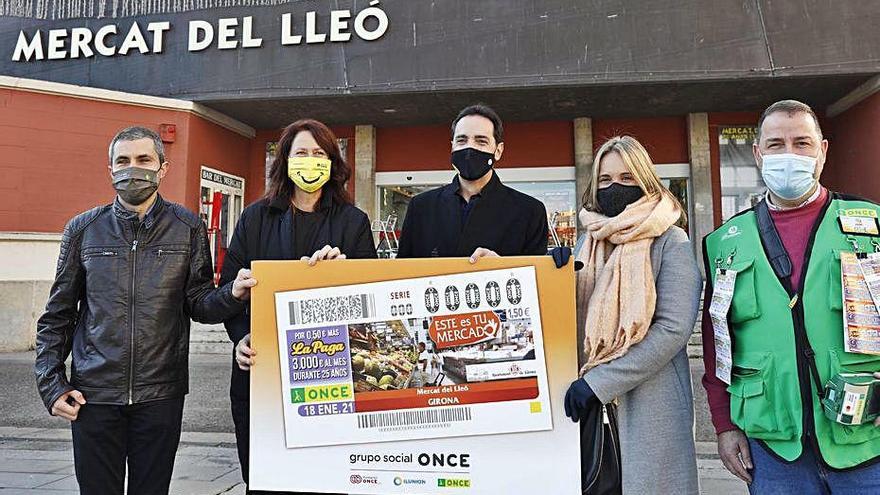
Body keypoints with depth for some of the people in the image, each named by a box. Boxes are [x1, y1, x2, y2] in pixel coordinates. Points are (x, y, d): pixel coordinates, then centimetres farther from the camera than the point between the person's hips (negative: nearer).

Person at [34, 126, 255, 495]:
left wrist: (231, 294, -21)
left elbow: (198, 305, 0)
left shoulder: (188, 229, 1)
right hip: (93, 395, 1)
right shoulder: (83, 229, 4)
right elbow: (57, 315, 8)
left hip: (160, 394, 0)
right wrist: (51, 383, 1)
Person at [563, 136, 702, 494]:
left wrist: (599, 382, -17)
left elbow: (673, 329, -14)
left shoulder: (670, 242, -5)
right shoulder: (590, 240, 11)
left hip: (651, 400, -4)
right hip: (588, 401, 5)